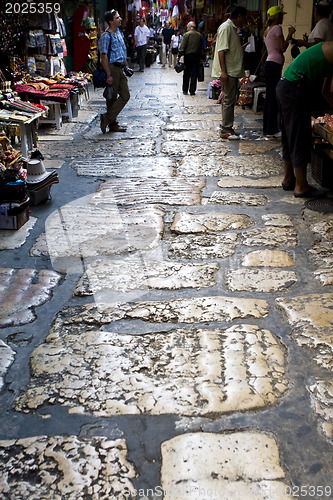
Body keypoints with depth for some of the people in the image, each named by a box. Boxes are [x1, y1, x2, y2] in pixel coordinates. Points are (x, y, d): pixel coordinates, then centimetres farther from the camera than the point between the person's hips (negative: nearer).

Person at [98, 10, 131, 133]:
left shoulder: (119, 33, 15)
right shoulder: (106, 36, -11)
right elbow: (104, 56, -16)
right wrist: (108, 75, -21)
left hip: (120, 68, 9)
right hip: (112, 68, -9)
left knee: (125, 95, 5)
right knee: (112, 97, -4)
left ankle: (108, 119, 9)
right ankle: (111, 123, 4)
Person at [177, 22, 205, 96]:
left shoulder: (187, 34, -6)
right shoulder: (200, 35, 8)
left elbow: (182, 46, -10)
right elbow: (202, 48, 12)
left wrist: (179, 55, -7)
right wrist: (202, 57, 18)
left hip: (188, 56, -3)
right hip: (196, 57, 3)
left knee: (186, 74, 7)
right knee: (194, 75, 4)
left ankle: (185, 90, 11)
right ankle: (192, 91, 2)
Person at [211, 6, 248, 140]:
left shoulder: (233, 28, 18)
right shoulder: (226, 27, -12)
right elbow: (221, 51, -20)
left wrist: (244, 47, 17)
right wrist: (223, 71, -24)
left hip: (233, 71, 10)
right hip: (228, 72, -10)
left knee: (229, 100, 12)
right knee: (228, 100, -8)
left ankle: (226, 127, 19)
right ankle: (225, 130, -4)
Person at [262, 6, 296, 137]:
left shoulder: (267, 30, 20)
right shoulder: (277, 28, -6)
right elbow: (282, 48, -10)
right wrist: (290, 34, -2)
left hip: (268, 64, 9)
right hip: (274, 65, -9)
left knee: (269, 97, 9)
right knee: (274, 98, -8)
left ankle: (267, 128, 12)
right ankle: (271, 130, -6)